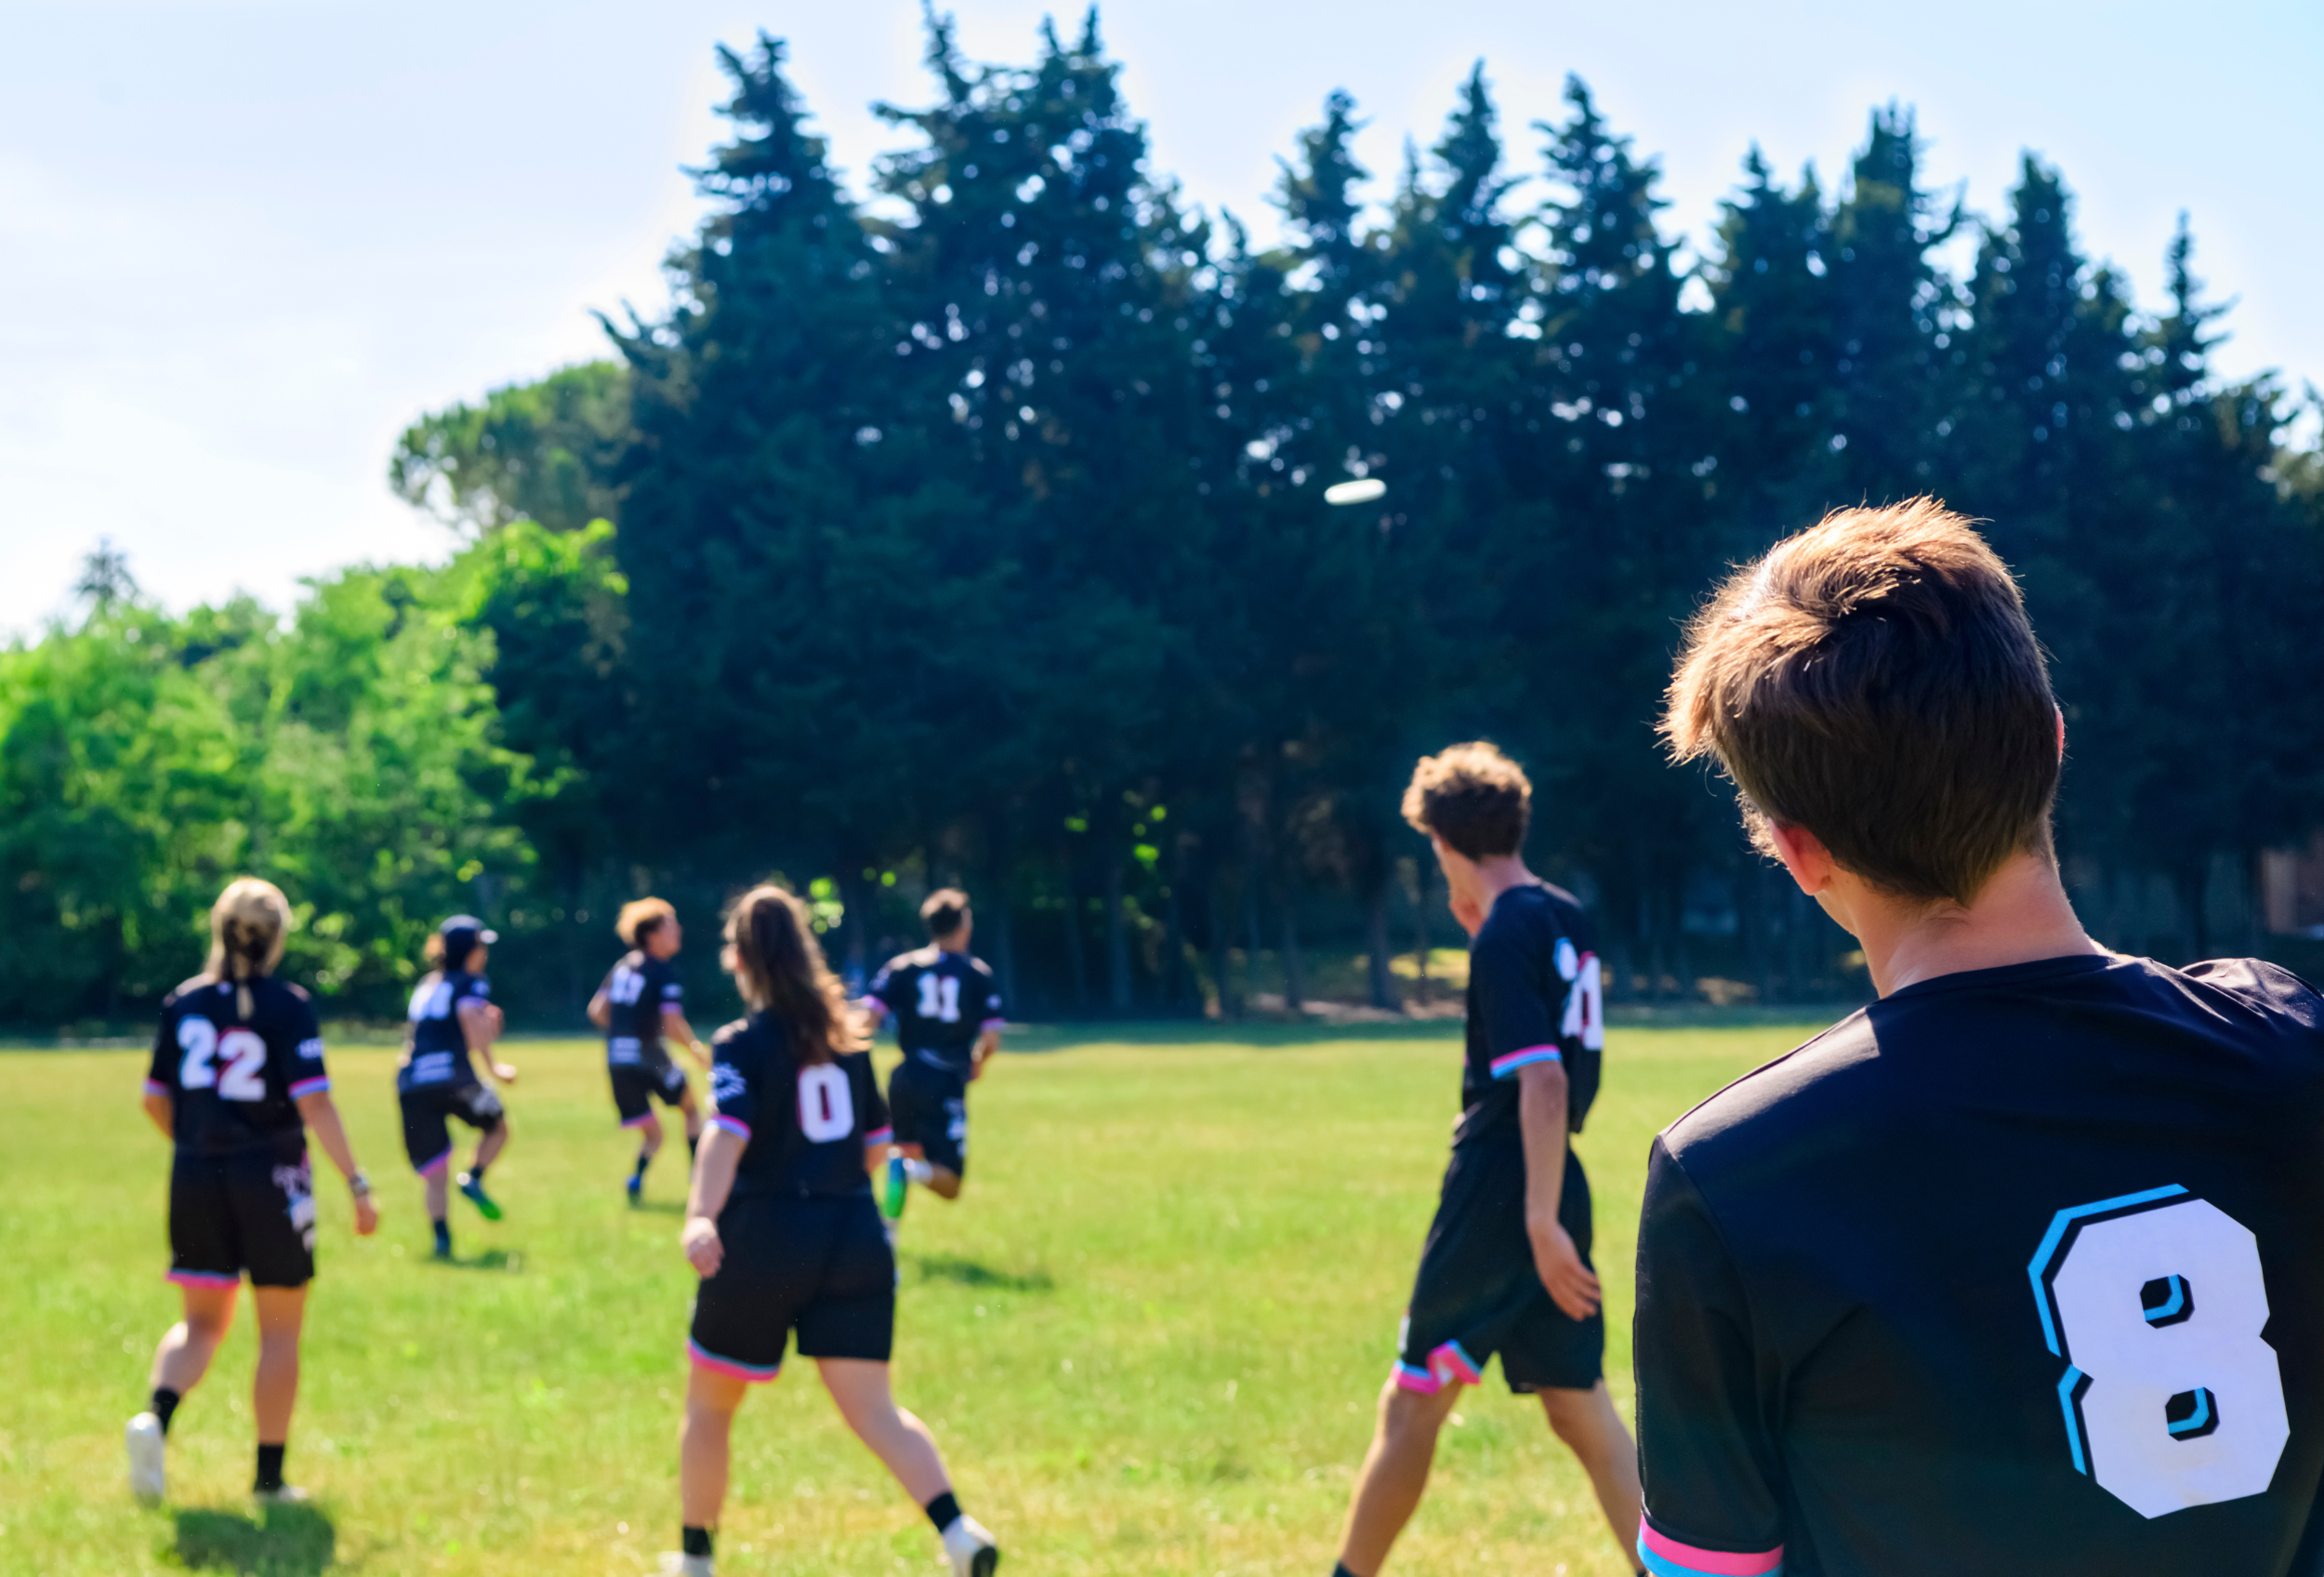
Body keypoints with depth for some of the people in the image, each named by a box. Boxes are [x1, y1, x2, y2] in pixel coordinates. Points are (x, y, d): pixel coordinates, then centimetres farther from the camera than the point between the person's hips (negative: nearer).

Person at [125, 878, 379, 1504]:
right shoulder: (287, 1005, -10)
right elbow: (314, 1103, -16)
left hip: (196, 1178, 4)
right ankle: (269, 1476, 12)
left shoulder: (184, 1002, 4)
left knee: (201, 1322, 15)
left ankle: (157, 1415, -14)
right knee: (280, 1333, 9)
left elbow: (156, 1099, 10)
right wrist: (357, 1185, -13)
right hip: (271, 1180, -4)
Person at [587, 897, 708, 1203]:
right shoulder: (664, 972, -10)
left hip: (617, 1061, 5)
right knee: (691, 1108, 21)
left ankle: (637, 1178, -12)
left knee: (652, 1134, 16)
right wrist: (697, 1051, -1)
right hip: (649, 1057, -5)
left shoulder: (622, 965, 10)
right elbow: (673, 1025, -18)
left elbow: (597, 1011, 11)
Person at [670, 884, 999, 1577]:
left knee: (708, 1407, 16)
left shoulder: (742, 1046, -5)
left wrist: (700, 1218, -37)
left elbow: (727, 1136, -24)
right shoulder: (845, 1035, 11)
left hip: (764, 1241, -4)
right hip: (856, 1237, 4)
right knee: (872, 1408, 1)